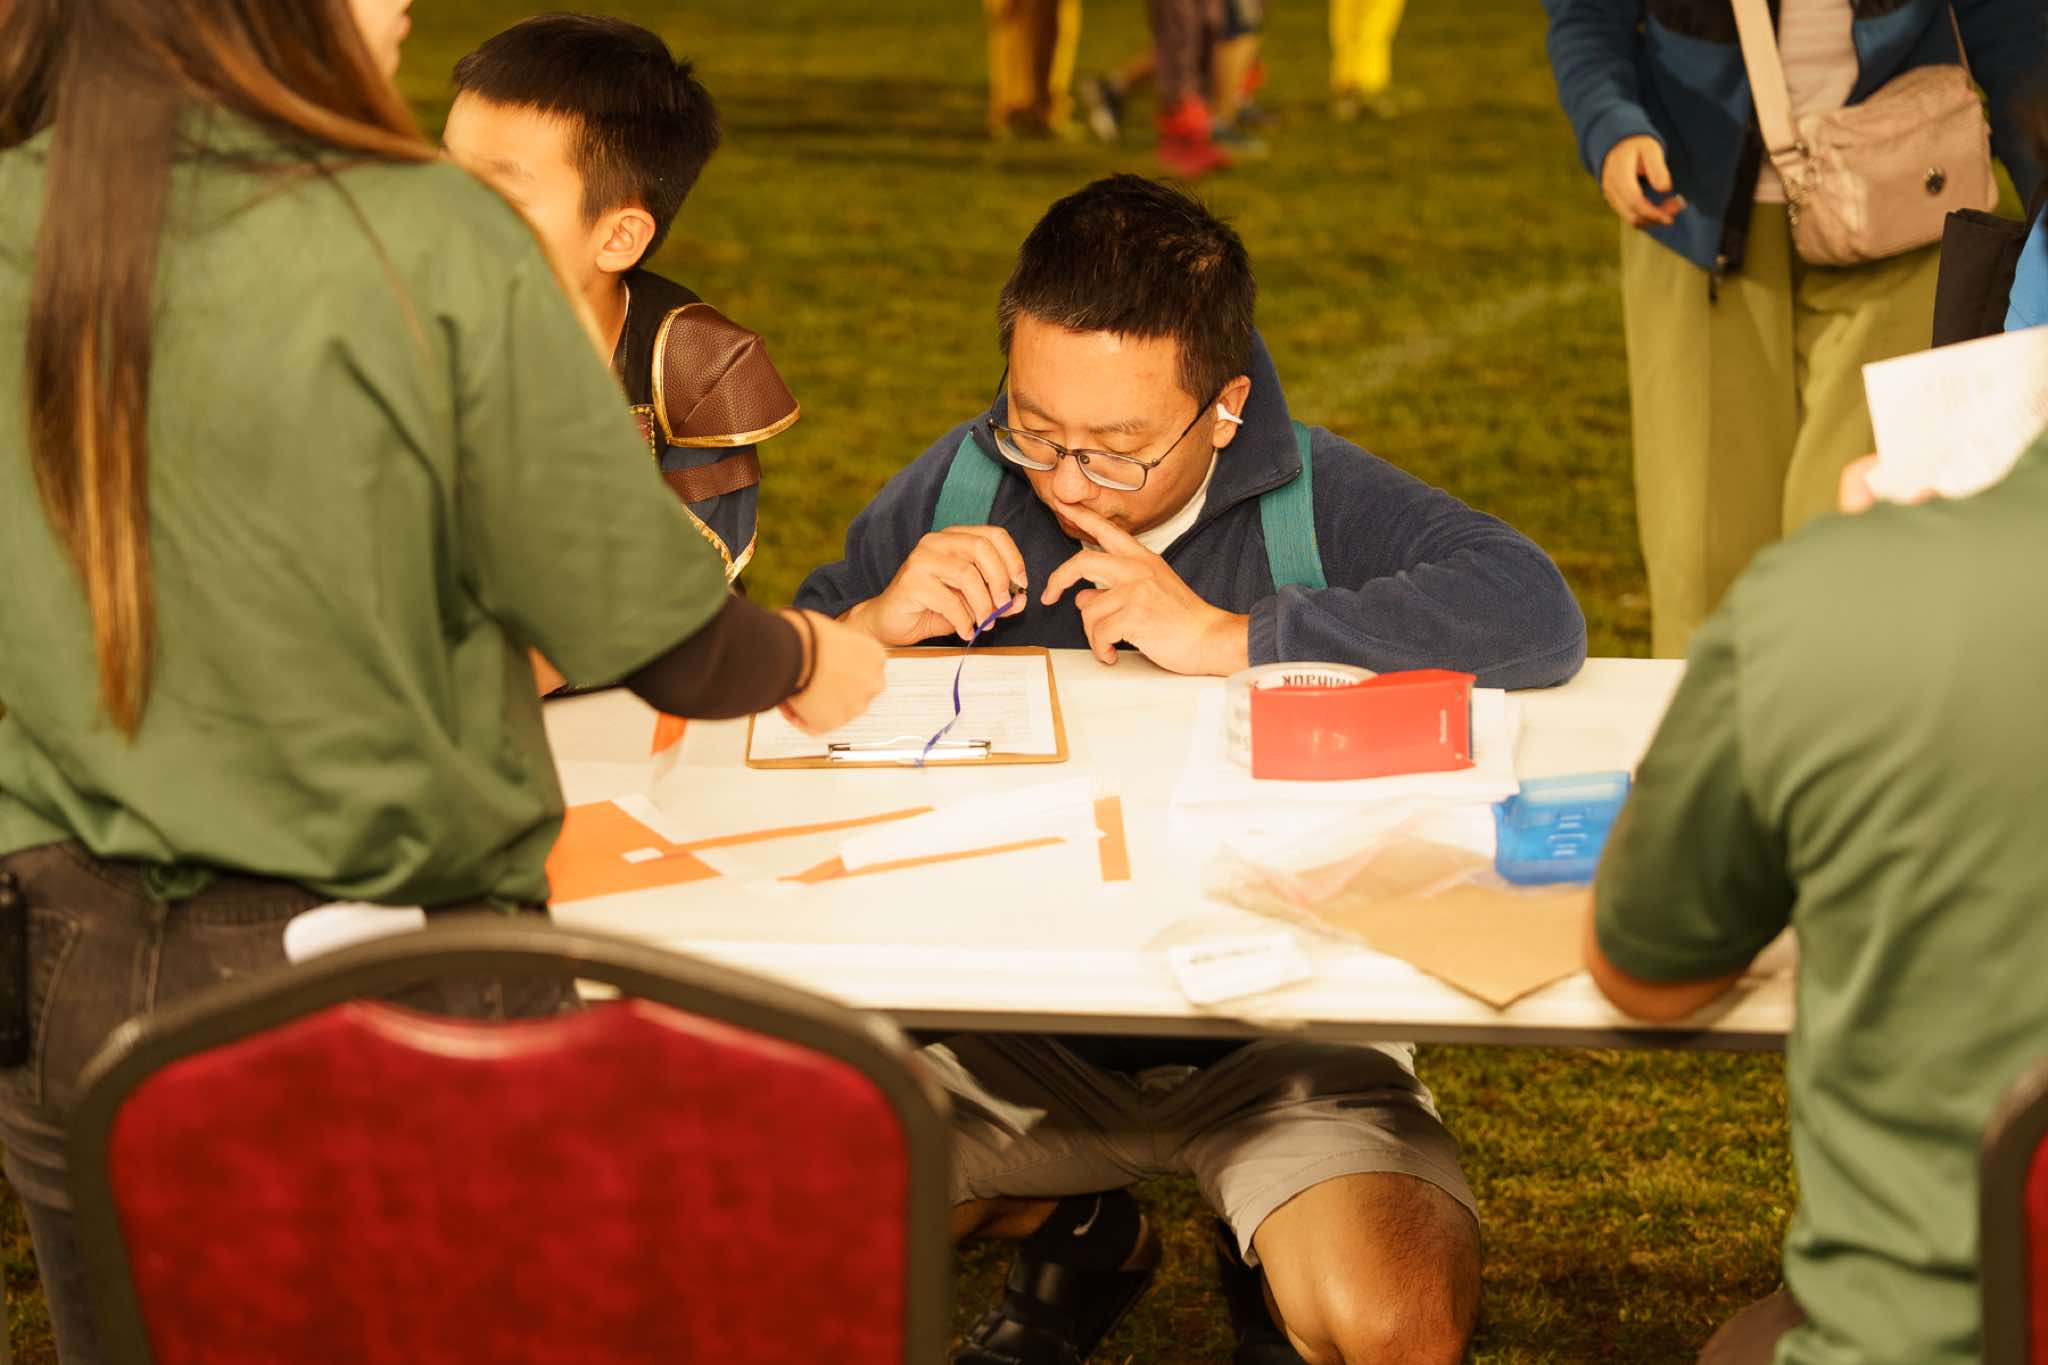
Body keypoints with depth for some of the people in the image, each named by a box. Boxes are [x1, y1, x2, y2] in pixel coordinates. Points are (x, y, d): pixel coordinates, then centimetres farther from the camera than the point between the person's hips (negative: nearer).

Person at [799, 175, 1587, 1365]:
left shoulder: (1312, 500, -12)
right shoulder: (960, 489, -3)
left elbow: (1540, 616, -29)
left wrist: (1231, 636, -27)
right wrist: (872, 629, -19)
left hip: (1274, 1017, -3)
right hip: (1013, 1021, 3)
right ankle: (1077, 1235, 19)